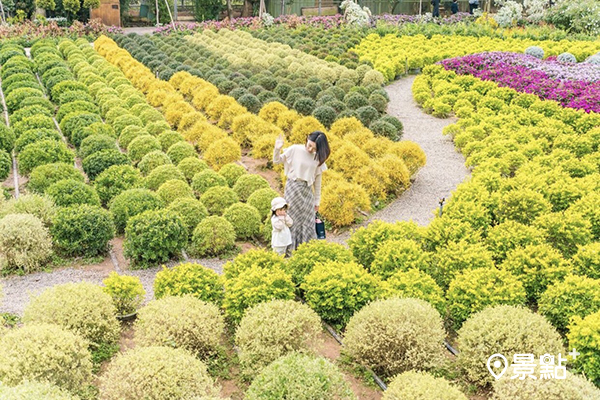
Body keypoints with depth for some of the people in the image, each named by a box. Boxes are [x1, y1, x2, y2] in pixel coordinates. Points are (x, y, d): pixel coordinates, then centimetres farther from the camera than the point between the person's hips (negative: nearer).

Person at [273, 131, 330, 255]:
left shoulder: (318, 158, 2)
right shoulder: (295, 149, -7)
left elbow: (317, 181, 8)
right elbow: (276, 161, 1)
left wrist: (317, 201, 10)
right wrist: (277, 149, -18)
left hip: (307, 191, 3)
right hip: (293, 187, -3)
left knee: (308, 222, 8)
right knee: (292, 220, 2)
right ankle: (289, 250, 11)